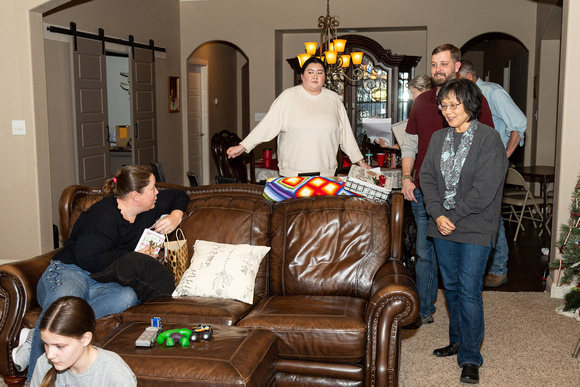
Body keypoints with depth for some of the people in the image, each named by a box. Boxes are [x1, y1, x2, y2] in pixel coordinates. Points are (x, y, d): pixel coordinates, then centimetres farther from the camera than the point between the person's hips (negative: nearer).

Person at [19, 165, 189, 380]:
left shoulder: (147, 210, 11)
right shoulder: (105, 214, -13)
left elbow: (179, 196, 28)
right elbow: (87, 259, -20)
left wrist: (175, 217, 6)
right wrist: (132, 257, -13)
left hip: (102, 283, 6)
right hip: (69, 271, -5)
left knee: (127, 296, -33)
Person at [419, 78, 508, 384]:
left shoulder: (489, 138, -9)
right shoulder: (438, 138, 9)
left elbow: (484, 189, -16)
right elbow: (427, 177, 4)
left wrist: (453, 216, -14)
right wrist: (437, 214, -10)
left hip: (475, 229, -6)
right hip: (443, 225, 6)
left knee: (469, 291, -4)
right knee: (451, 286, 15)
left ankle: (470, 358, 6)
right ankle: (458, 340, 32)